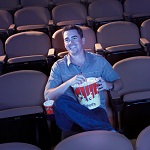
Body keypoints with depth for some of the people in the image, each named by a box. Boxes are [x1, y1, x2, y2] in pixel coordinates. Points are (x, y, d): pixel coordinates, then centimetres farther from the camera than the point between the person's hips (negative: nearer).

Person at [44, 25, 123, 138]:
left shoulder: (99, 60, 11)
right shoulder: (59, 66, 8)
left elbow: (119, 83, 17)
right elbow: (48, 96, -3)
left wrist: (108, 85, -7)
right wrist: (69, 83, -18)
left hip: (95, 109, -3)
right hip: (71, 112, 3)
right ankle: (108, 130, -30)